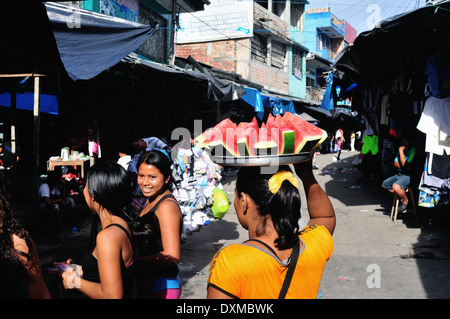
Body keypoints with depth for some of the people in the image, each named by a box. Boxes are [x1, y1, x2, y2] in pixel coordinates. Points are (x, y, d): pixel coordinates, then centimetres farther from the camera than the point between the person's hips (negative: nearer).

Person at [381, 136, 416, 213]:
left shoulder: (412, 150, -11)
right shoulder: (402, 150, 15)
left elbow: (404, 163, -20)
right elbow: (395, 163, 10)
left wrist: (401, 151, -13)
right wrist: (406, 166, -9)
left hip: (408, 176, -9)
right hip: (399, 174, 9)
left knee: (396, 186, -33)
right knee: (385, 184, 5)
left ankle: (405, 201, -5)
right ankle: (401, 196, 9)